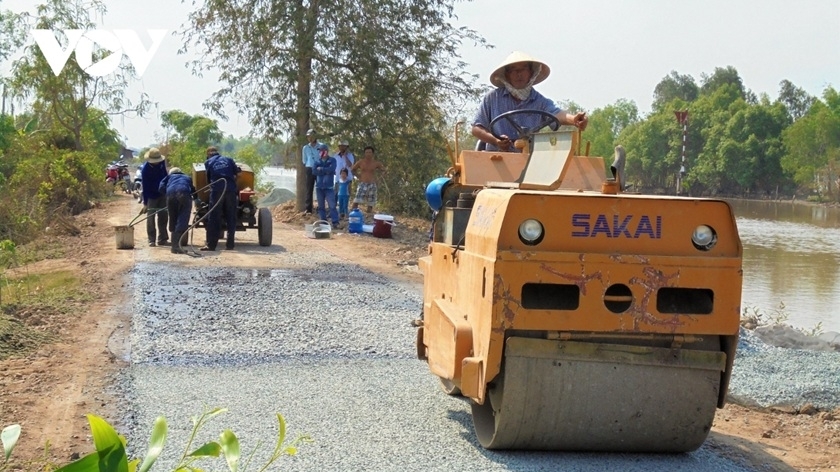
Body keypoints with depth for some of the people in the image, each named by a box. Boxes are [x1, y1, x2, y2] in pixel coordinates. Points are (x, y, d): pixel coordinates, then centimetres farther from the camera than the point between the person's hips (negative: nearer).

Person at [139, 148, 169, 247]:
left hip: (162, 193, 5)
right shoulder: (145, 169, -24)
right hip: (151, 195, -5)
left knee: (163, 216, 5)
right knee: (150, 217, -5)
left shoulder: (162, 162, -10)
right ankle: (151, 240, 0)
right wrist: (145, 203, -23)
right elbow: (145, 187, -24)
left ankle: (162, 239, 11)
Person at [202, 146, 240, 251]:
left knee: (214, 218, 0)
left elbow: (208, 178, 15)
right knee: (231, 217, 8)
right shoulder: (228, 160, 18)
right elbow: (237, 172, 11)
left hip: (216, 190, -1)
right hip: (231, 190, 2)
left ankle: (211, 244, -4)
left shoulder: (208, 162, 15)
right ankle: (230, 244, 8)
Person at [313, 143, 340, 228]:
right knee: (321, 206, 6)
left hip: (329, 187, -4)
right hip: (319, 186, 4)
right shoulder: (317, 161, 11)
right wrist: (326, 170, -9)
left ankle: (335, 222, -11)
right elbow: (314, 171, -4)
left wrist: (321, 169, -4)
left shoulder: (332, 160, 3)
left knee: (332, 205, -10)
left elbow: (331, 169, -14)